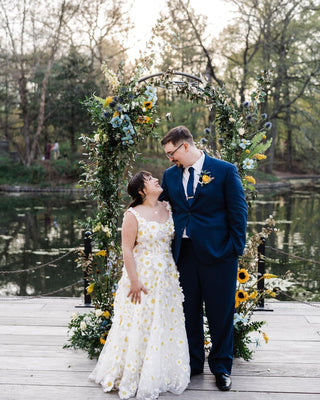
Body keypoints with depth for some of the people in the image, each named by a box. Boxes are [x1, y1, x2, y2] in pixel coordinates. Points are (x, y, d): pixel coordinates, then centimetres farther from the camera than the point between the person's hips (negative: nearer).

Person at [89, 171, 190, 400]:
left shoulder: (168, 209, 6)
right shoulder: (133, 215, -11)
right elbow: (127, 250, -13)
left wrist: (176, 273, 10)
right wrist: (134, 282, -16)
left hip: (166, 277, 6)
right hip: (142, 276, -6)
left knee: (167, 325, 11)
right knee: (140, 325, 2)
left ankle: (161, 373, 27)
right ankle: (133, 376, 18)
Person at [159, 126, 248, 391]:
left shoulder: (225, 170, -4)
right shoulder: (171, 175, 9)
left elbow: (238, 212, -4)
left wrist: (236, 249, -8)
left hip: (218, 254, -4)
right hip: (184, 254, 4)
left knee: (220, 313, 7)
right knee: (189, 311, 13)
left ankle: (221, 368, 25)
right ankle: (193, 364, 31)